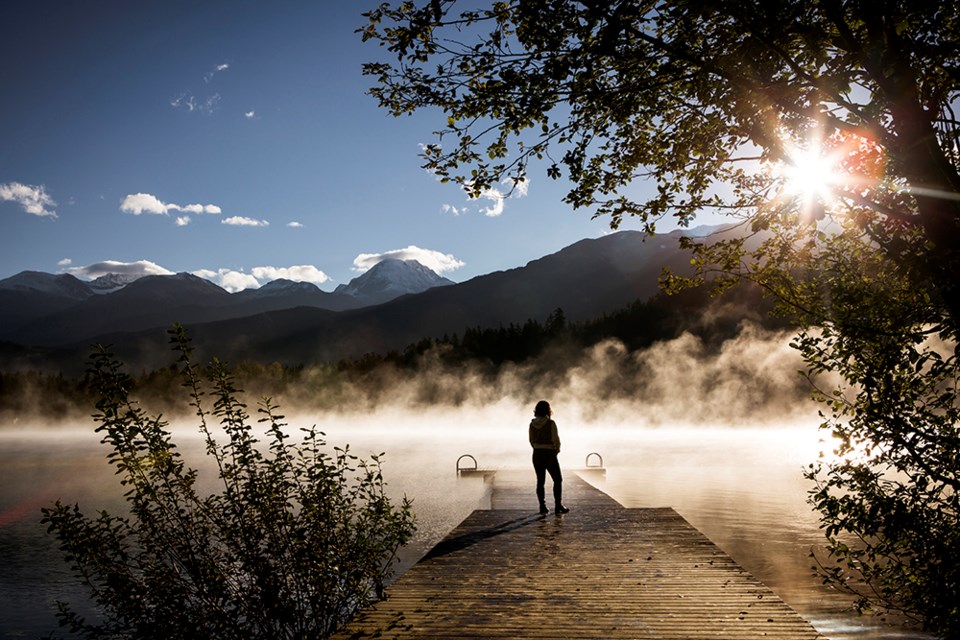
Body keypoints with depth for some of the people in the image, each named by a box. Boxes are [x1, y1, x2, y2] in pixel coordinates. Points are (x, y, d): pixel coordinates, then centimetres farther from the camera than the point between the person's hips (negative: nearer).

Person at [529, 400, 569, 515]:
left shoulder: (532, 423, 1)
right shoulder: (550, 423, -14)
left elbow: (531, 440, 6)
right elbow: (556, 439, -14)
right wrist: (556, 450, 4)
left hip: (537, 454, 5)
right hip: (549, 454, -5)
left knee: (540, 481, 10)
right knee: (558, 480, 8)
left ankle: (543, 507, 9)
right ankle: (558, 505, 6)